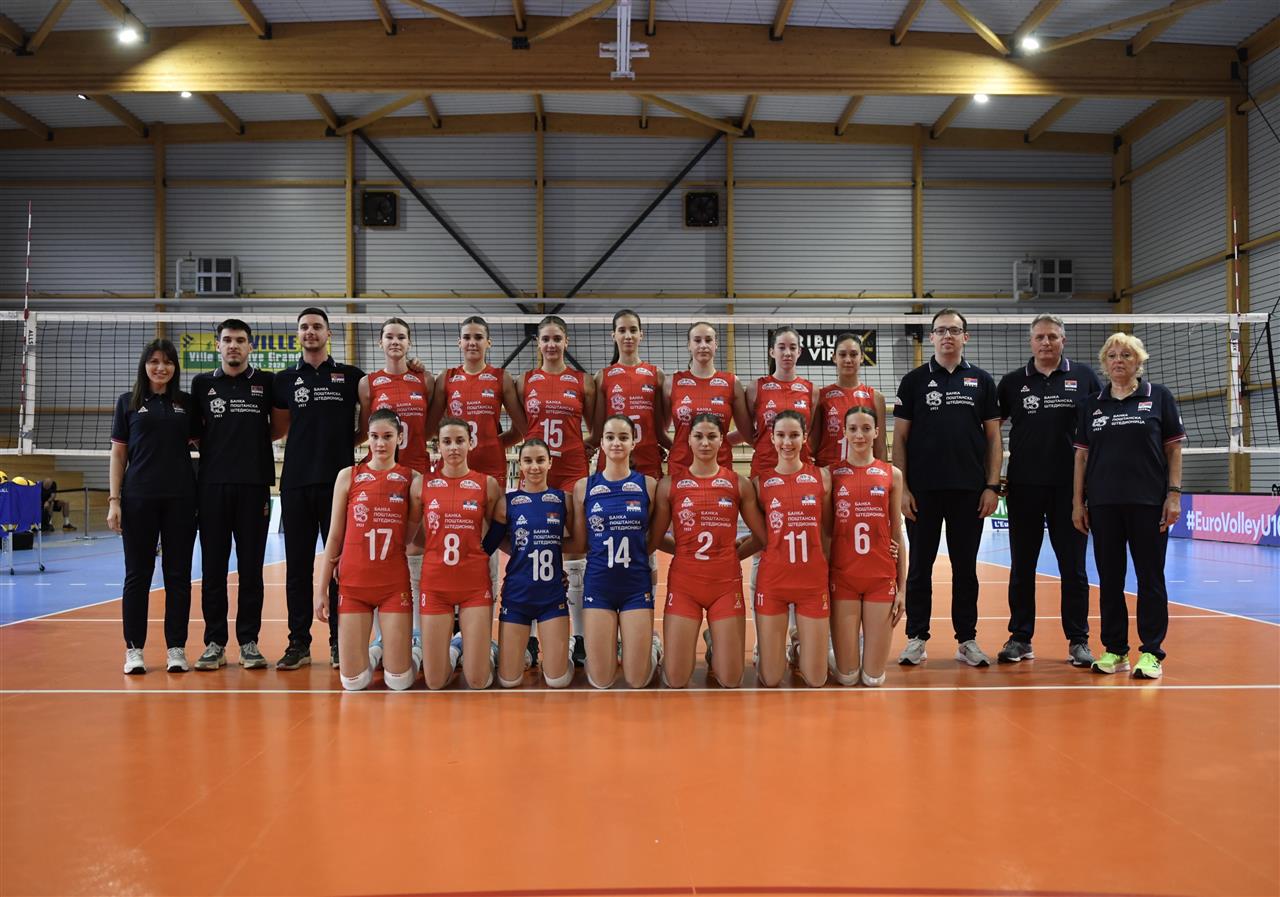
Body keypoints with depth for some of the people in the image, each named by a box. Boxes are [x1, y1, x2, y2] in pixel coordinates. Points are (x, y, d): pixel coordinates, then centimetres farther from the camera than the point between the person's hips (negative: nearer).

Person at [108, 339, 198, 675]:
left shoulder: (186, 402, 8)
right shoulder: (128, 402, 7)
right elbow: (118, 454, 6)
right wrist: (114, 499, -1)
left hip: (180, 498, 1)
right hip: (138, 498, -1)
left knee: (178, 574, 3)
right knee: (137, 574, 4)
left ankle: (176, 648, 10)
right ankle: (134, 649, 12)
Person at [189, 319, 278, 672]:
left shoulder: (266, 382, 6)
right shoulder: (202, 383, 10)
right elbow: (192, 431, 15)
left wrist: (252, 441, -1)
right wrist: (216, 444, 2)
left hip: (254, 485, -1)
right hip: (212, 484, 1)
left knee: (251, 568, 2)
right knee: (213, 567, 3)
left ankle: (249, 641, 10)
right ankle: (215, 642, 11)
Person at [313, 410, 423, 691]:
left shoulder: (413, 479, 1)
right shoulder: (348, 476, 2)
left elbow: (409, 538, 4)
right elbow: (334, 536, 5)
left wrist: (417, 504, -12)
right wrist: (321, 589, 3)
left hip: (395, 582, 0)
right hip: (353, 583, 1)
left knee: (398, 682, 0)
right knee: (353, 682, 0)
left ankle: (398, 657, 33)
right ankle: (370, 654, 33)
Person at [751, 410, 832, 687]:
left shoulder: (822, 476, 2)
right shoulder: (760, 482, 1)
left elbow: (828, 532, 9)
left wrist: (832, 571, 0)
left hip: (813, 581, 1)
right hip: (772, 581, 0)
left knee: (816, 680, 4)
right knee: (770, 680, 2)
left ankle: (801, 650, 35)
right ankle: (774, 653, 34)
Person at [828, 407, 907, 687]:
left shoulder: (892, 474, 5)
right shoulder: (831, 473, 1)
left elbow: (897, 534, 8)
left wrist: (902, 587, 5)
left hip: (882, 577, 1)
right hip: (842, 576, -1)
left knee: (873, 679, 3)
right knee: (847, 677, 1)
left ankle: (862, 640, 34)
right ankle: (835, 651, 33)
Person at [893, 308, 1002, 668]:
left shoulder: (981, 380, 7)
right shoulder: (914, 380, 4)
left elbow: (993, 436, 7)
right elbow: (899, 437, 2)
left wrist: (992, 486, -1)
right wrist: (902, 487, -5)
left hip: (969, 490, 1)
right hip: (923, 490, -1)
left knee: (965, 567, 8)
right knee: (919, 566, 5)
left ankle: (967, 640, 17)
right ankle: (916, 638, 15)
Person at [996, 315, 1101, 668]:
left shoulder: (1084, 376, 5)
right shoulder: (1013, 381, 6)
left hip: (1071, 485, -1)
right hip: (1024, 486, 1)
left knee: (1073, 565, 5)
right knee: (1021, 565, 6)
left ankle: (1078, 641, 15)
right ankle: (1020, 638, 16)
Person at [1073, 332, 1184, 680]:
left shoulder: (1158, 396, 4)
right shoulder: (1092, 405, 10)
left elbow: (1174, 448, 2)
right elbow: (1081, 455, 10)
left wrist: (1174, 494, -6)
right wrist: (1078, 501, 5)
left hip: (1148, 502, -3)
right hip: (1103, 504, 3)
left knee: (1150, 577, 2)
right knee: (1109, 577, 7)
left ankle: (1150, 652, 10)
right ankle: (1114, 650, 16)